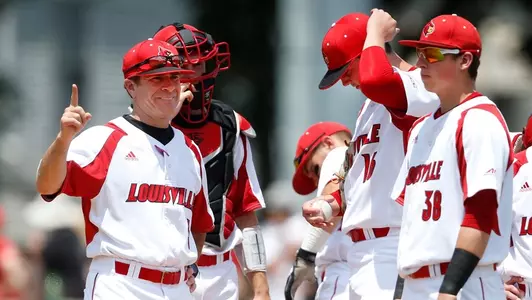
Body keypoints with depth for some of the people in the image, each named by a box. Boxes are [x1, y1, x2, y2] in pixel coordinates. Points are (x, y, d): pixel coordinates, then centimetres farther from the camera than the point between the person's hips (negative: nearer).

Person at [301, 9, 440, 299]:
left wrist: (375, 33, -13)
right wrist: (335, 203, 12)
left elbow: (374, 80, -31)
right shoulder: (371, 104, 22)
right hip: (361, 251, 10)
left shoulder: (421, 86, -9)